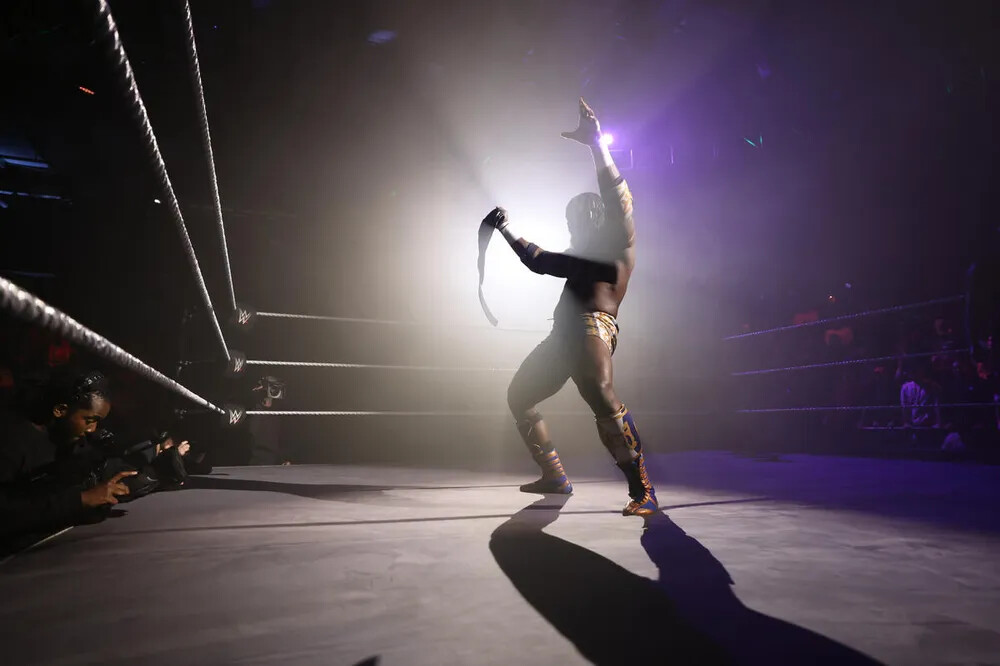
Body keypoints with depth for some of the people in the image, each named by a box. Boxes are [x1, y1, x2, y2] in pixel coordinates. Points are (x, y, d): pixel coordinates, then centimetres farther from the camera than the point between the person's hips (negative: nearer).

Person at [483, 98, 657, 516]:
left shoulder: (619, 243, 12)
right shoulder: (582, 256, 32)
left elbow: (618, 197, -3)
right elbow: (536, 260, 38)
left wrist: (595, 143, -6)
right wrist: (506, 229, 40)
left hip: (592, 329, -9)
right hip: (562, 336, 9)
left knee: (605, 404, -30)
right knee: (519, 396, 11)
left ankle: (643, 492, -25)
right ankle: (555, 478, 15)